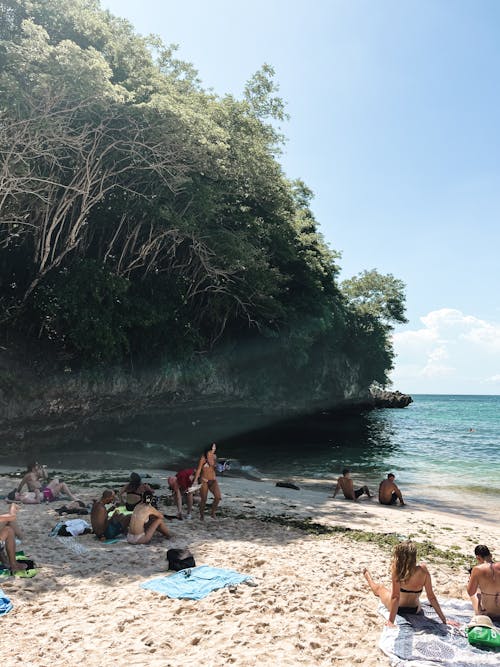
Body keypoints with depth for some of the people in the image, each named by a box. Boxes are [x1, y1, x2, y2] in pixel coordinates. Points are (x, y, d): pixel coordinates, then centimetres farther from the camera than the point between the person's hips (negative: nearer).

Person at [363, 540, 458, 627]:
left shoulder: (396, 570, -32)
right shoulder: (423, 570, -23)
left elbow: (395, 597, -32)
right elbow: (431, 597, -19)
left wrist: (391, 621, -27)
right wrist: (444, 619, -10)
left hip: (397, 608, -2)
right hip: (414, 610, 2)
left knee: (380, 587, 31)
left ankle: (367, 575, 62)